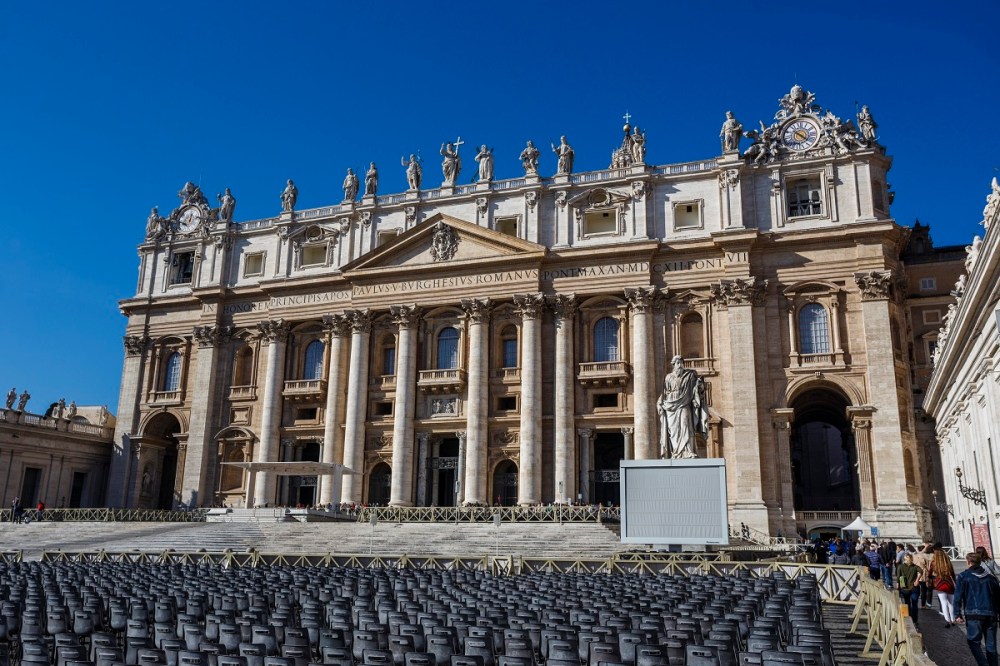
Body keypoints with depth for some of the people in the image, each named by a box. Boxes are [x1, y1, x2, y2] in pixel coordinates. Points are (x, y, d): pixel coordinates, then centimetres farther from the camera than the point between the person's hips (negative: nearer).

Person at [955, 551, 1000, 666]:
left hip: (973, 615, -4)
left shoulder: (963, 576, 0)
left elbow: (958, 597, -5)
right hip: (991, 615, 4)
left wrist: (958, 614, -3)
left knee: (974, 642, 1)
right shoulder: (990, 576, 13)